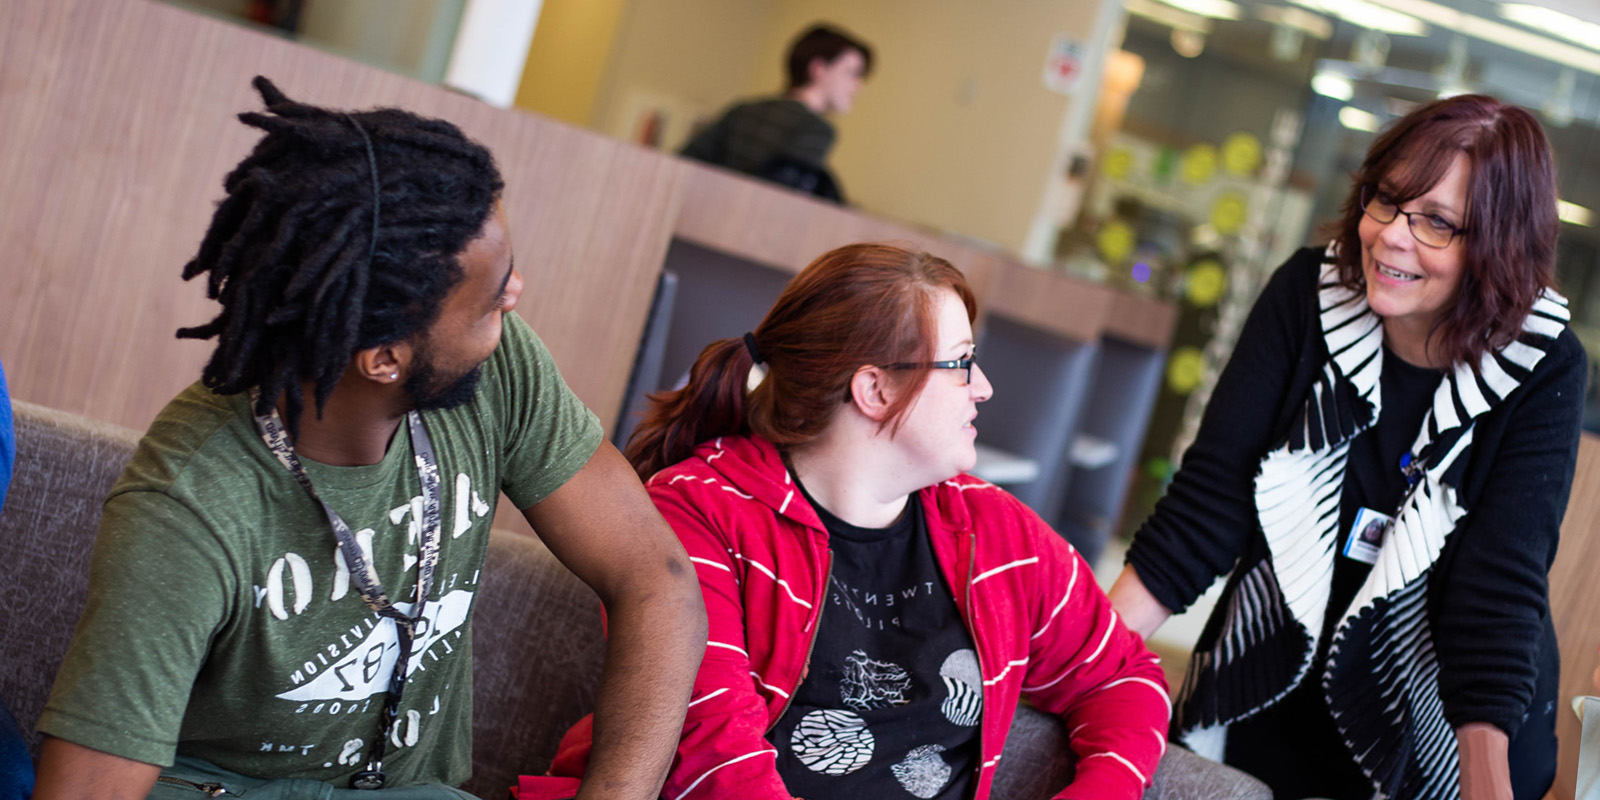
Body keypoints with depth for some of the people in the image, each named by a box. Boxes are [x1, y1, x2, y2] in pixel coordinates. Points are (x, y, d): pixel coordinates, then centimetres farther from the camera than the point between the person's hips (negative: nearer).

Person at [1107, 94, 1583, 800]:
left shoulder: (1543, 370, -15)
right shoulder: (1305, 296, -10)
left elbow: (1499, 583, -23)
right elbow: (1210, 495, -14)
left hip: (1434, 734, -2)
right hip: (1264, 705, 2)